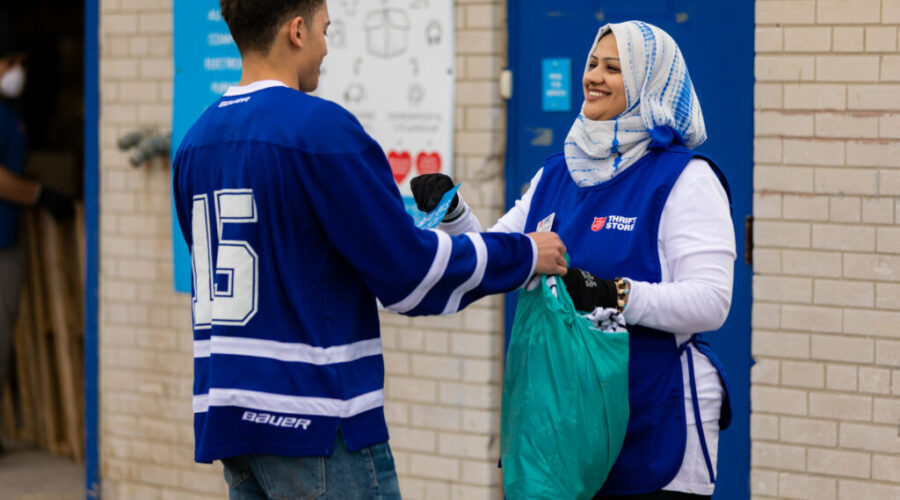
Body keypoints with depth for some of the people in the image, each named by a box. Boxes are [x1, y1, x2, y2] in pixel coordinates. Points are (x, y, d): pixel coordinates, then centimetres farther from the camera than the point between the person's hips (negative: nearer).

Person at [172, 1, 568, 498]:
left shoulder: (196, 141, 10)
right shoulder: (320, 127, -14)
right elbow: (408, 269, -12)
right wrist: (525, 254, 2)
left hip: (226, 416, 8)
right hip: (313, 420, -8)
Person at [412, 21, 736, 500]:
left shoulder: (685, 178, -8)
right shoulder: (557, 173, 13)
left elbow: (710, 302, -16)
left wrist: (613, 294, -29)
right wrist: (452, 214, -3)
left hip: (656, 423, -6)